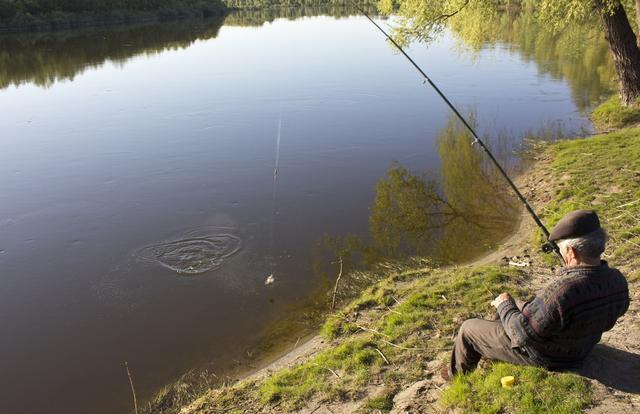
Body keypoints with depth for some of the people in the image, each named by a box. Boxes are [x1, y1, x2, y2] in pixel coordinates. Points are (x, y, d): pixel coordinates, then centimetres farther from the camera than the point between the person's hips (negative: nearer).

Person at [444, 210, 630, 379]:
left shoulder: (561, 293, -43)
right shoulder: (618, 281, -19)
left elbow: (523, 333, -31)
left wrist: (505, 305, -14)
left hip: (543, 357, -8)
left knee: (468, 328, 9)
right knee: (517, 305, 31)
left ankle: (458, 376, 36)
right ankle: (491, 355, 49)